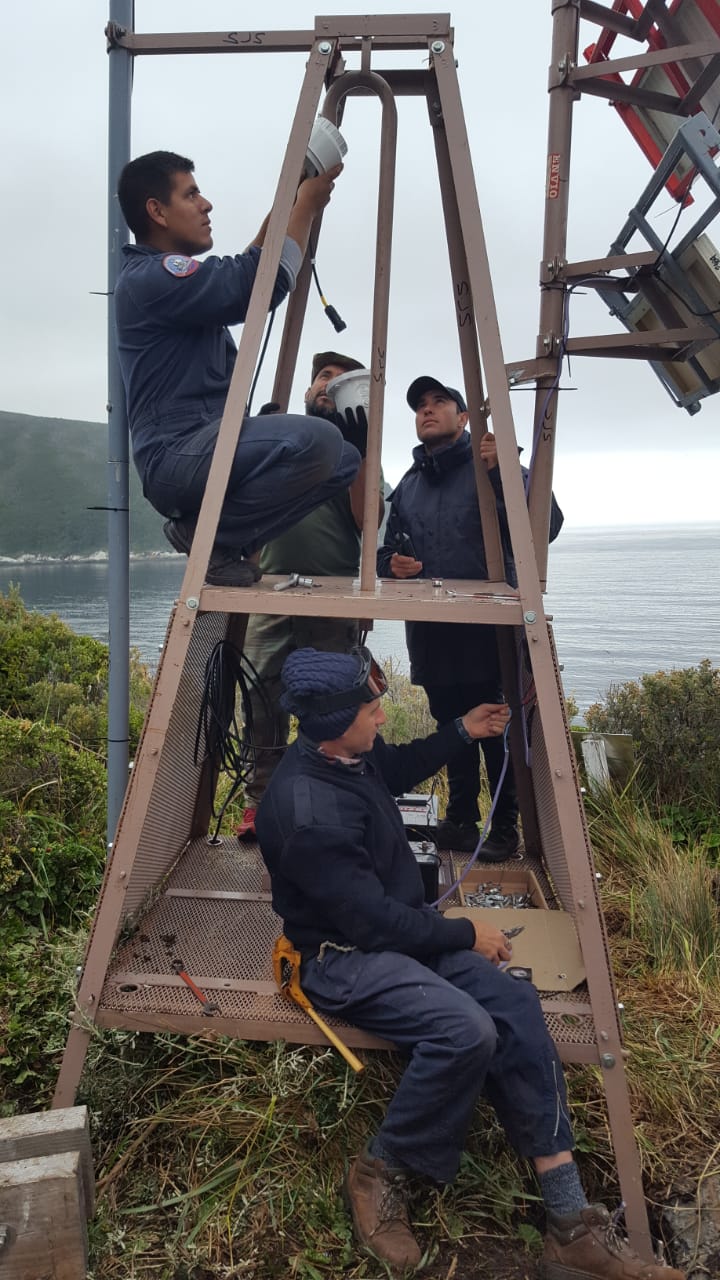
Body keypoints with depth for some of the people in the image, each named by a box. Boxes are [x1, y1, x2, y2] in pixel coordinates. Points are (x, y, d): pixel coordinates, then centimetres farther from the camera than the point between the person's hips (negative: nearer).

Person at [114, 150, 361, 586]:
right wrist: (306, 205, -3)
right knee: (319, 442, -30)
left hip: (207, 449, 10)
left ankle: (224, 537, 4)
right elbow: (259, 284, -16)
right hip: (178, 456, -10)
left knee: (344, 458, 9)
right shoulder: (151, 277, -9)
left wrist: (289, 200, 25)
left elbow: (246, 269, 36)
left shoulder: (177, 274, 23)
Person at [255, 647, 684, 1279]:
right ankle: (381, 1173, -2)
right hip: (345, 959, -8)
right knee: (464, 1029, -31)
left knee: (515, 1002, -11)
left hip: (400, 929, 8)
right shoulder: (306, 810, -29)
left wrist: (460, 732, 17)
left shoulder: (350, 754, -2)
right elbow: (370, 919, -24)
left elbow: (396, 770, 25)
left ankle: (572, 1226, -4)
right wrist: (465, 934, -12)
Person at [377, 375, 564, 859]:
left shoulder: (493, 465, 0)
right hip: (431, 631, 5)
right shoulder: (408, 486, 17)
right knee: (452, 728, 13)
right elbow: (388, 550, 22)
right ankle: (461, 818, 27)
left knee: (496, 730, 0)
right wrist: (392, 563, -1)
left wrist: (503, 471, -24)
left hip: (490, 626, -5)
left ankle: (505, 825, 15)